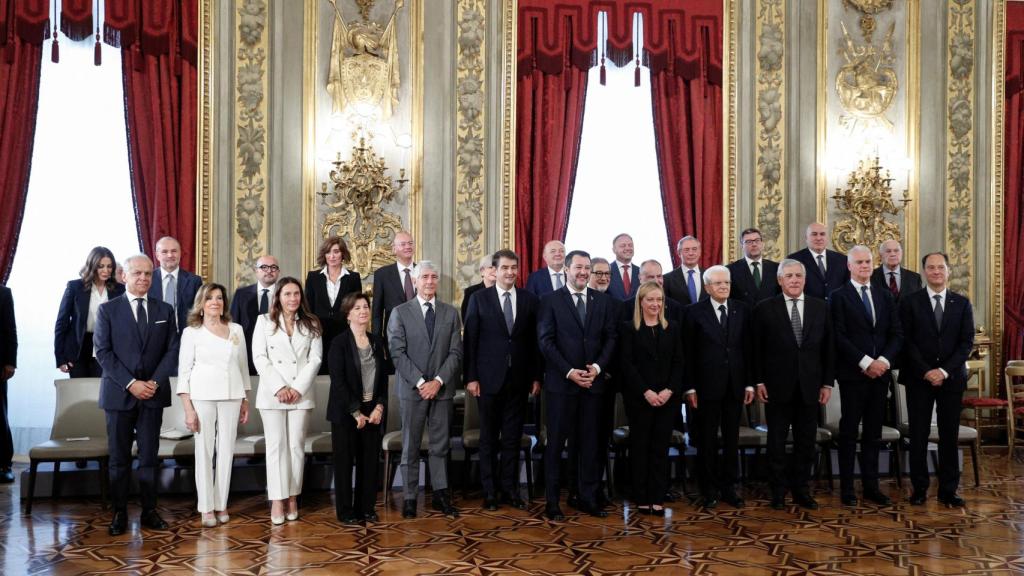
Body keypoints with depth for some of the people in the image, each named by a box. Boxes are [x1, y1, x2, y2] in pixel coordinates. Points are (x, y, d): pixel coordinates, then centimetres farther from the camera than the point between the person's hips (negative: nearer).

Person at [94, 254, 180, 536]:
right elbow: (103, 352, -5)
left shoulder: (165, 310, 8)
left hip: (153, 393, 2)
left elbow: (172, 350, 5)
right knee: (119, 457, 5)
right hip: (119, 393, -1)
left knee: (149, 456, 6)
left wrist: (155, 381, -9)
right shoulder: (107, 309, 2)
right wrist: (131, 383, -13)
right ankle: (119, 513, 14)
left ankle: (149, 511, 13)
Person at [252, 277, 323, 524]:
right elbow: (259, 358, -2)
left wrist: (298, 388, -9)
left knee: (296, 446, 3)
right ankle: (277, 500, 4)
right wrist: (279, 388, -10)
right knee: (276, 445, 0)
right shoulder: (264, 321, 5)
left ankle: (293, 497, 11)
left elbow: (315, 358, 2)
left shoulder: (311, 323, 8)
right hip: (272, 393, -1)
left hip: (301, 393, 1)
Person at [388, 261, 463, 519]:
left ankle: (441, 495, 16)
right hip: (412, 389, -2)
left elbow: (456, 352, 3)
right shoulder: (400, 312, 2)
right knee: (410, 446, 5)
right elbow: (398, 353, -5)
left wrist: (438, 381, -9)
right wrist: (420, 382, -12)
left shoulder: (451, 313, 8)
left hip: (442, 388, 2)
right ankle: (410, 497, 13)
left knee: (441, 445, 7)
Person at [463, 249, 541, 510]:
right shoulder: (480, 298, 0)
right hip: (489, 378, -1)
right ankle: (490, 490, 19)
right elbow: (470, 340, -2)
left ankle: (510, 489, 19)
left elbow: (534, 341, 7)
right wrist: (471, 377, -6)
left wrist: (536, 376, 4)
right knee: (489, 437, 8)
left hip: (519, 379, 2)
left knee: (513, 437, 8)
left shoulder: (530, 300, 5)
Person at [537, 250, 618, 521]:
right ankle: (552, 502, 13)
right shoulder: (551, 301, -1)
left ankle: (588, 498, 20)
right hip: (560, 382, -3)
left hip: (593, 382, 3)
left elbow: (610, 337, 6)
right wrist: (569, 372, -14)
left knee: (591, 442, 9)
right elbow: (546, 341, -6)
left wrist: (597, 366, -9)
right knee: (556, 442, 4)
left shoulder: (604, 301, 9)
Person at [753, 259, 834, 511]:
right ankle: (778, 491, 18)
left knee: (806, 442, 9)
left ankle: (801, 490, 22)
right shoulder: (765, 308, -2)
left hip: (809, 386, 2)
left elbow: (828, 348, 6)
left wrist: (827, 383, 3)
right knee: (776, 441, 6)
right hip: (777, 385, -2)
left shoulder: (821, 307, 5)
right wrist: (758, 382, -4)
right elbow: (757, 349, 0)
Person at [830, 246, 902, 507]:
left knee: (873, 434, 10)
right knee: (849, 432, 3)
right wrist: (865, 363, -16)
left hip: (880, 372, 5)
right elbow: (840, 337, -11)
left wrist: (884, 360, -8)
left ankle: (871, 486, 19)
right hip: (852, 375, -4)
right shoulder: (839, 296, -4)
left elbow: (897, 334, 7)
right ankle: (846, 489, 11)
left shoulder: (885, 295, 12)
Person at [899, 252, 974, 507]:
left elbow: (967, 342, 0)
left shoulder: (962, 303, 6)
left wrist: (945, 370, -12)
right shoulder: (910, 302, 1)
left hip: (951, 378, 1)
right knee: (918, 435, 3)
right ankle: (919, 488, 12)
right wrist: (925, 372, -13)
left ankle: (948, 490, 15)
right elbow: (907, 341, -3)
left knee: (949, 435, 6)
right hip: (918, 378, -1)